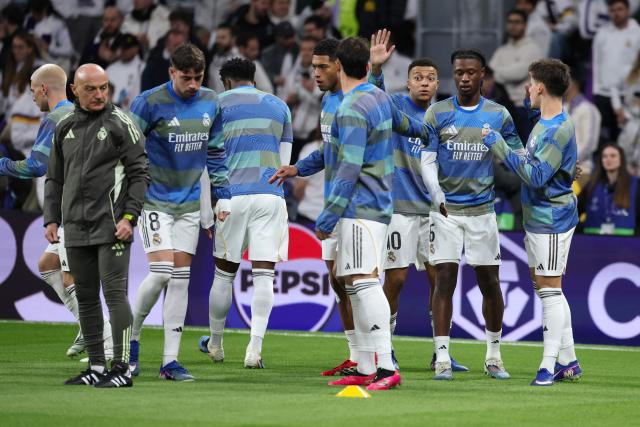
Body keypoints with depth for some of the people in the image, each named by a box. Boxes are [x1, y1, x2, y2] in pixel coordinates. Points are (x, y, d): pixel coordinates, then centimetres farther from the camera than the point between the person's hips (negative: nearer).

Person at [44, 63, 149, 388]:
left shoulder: (119, 123, -3)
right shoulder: (65, 128, 13)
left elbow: (139, 173, -5)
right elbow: (54, 179, 19)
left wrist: (129, 217, -13)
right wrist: (51, 219, 9)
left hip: (111, 227, -6)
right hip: (75, 228, 6)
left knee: (115, 293, -9)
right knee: (85, 297, 8)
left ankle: (121, 368, -8)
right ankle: (96, 367, 15)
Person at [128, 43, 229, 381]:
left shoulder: (211, 103, 5)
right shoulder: (150, 102, -13)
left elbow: (215, 153, 16)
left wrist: (222, 197, 13)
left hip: (190, 203, 5)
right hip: (154, 199, -5)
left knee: (181, 277, 2)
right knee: (161, 272, -15)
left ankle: (170, 360, 5)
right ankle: (130, 336, 9)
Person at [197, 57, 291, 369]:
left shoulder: (219, 104, 5)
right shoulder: (279, 106, 16)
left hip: (233, 195, -2)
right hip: (271, 197, 2)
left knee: (223, 273, 11)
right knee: (263, 275, -3)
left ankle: (215, 344, 25)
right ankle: (255, 349, -15)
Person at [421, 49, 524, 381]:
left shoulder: (498, 115, 4)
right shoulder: (437, 113, 0)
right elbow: (427, 160, -3)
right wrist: (436, 192, -19)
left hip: (482, 209, 1)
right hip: (446, 210, -1)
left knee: (490, 282, 4)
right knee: (445, 280, -6)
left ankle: (493, 356, 18)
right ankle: (442, 358, -4)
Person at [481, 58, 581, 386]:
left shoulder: (560, 130, -19)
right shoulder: (542, 124, 12)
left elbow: (536, 176, -24)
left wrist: (499, 147, -20)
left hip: (552, 220, -10)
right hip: (536, 219, 10)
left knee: (549, 288, -7)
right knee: (544, 287, 13)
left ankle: (550, 365, -5)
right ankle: (568, 362, 20)